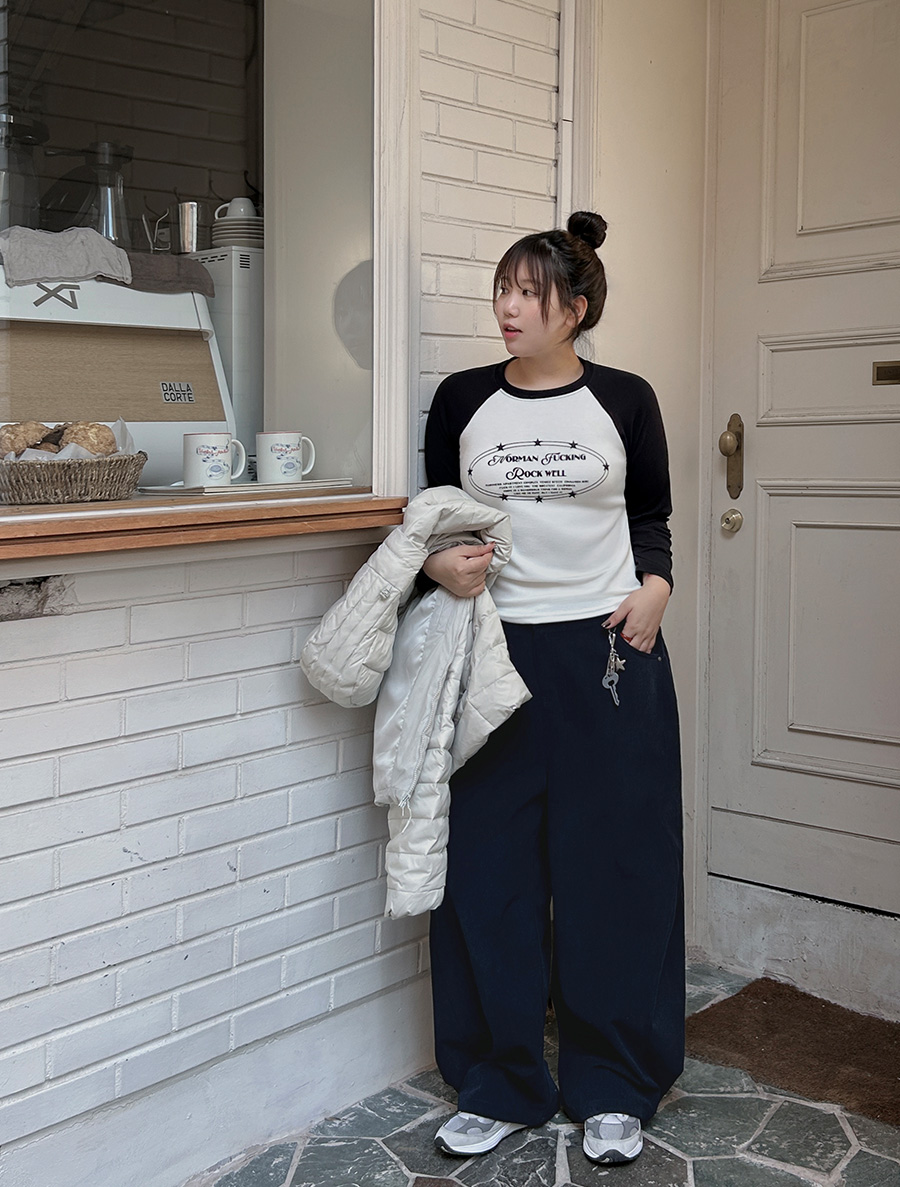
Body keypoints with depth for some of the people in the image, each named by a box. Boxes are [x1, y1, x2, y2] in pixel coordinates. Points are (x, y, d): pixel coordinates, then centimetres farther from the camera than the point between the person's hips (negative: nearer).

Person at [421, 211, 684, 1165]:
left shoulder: (625, 402, 2)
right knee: (488, 868, 4)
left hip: (609, 656, -1)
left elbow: (650, 517, 11)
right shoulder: (462, 400, 4)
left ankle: (613, 1088, 21)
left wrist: (655, 587, -7)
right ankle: (500, 1085, 21)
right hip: (495, 654, 1)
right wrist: (439, 562, -9)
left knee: (613, 868, 5)